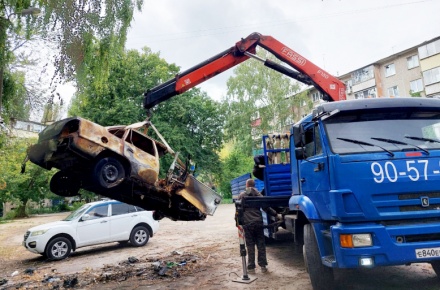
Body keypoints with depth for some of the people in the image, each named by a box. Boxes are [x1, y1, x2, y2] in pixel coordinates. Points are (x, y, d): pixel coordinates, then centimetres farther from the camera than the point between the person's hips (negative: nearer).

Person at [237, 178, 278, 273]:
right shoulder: (258, 194, 8)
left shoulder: (242, 195, 3)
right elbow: (266, 208, 3)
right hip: (258, 222, 2)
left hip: (247, 223, -1)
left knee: (250, 246, 4)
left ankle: (251, 267, 7)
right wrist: (275, 214, 14)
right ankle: (263, 265, 12)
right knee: (261, 244, 9)